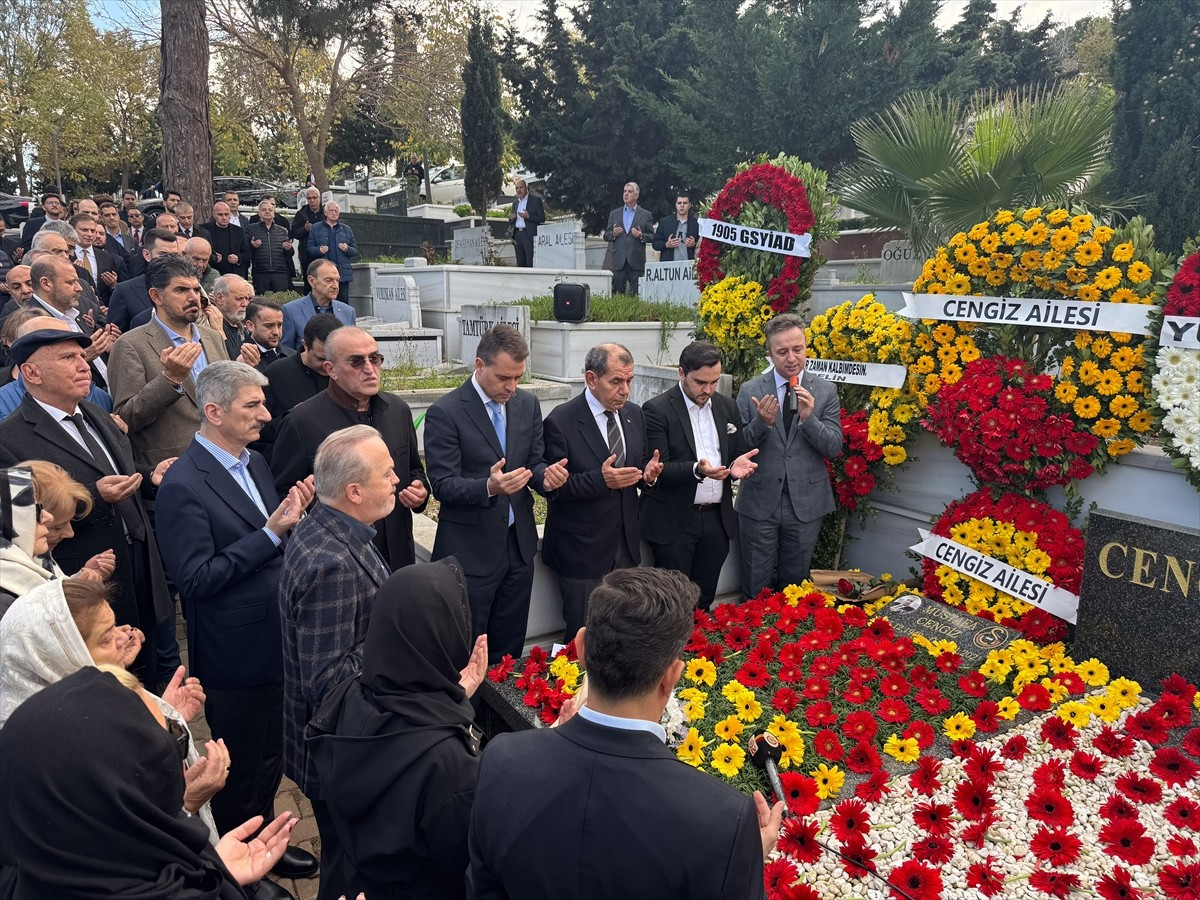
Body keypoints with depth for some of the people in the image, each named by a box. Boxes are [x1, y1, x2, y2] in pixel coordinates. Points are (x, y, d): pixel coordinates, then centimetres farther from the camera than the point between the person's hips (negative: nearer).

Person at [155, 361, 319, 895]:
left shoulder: (254, 462, 5)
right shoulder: (183, 486, -21)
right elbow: (196, 579, -23)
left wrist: (296, 514, -8)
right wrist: (271, 533, -28)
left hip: (275, 642, 8)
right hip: (234, 655, -7)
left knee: (271, 756, 24)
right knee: (241, 769, 13)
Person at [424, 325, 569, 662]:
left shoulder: (528, 403, 5)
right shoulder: (445, 413, -13)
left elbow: (533, 461, 10)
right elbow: (443, 485, -15)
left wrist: (545, 476, -15)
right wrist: (488, 487, -34)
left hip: (519, 544, 5)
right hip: (471, 550, -5)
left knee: (509, 653, 16)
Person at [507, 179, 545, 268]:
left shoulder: (535, 200, 1)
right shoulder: (515, 202, 19)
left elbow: (542, 218, -5)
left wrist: (528, 216, -19)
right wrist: (511, 218, 0)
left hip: (529, 235, -6)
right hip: (517, 234, 6)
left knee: (531, 263, -11)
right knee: (520, 263, 6)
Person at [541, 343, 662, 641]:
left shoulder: (634, 414, 5)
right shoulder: (561, 421, -15)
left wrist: (647, 474, -10)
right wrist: (600, 480, -29)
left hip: (626, 545, 5)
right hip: (582, 548, -5)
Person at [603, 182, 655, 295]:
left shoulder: (646, 215, 9)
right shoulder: (614, 214, 15)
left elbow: (652, 236, 6)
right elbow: (606, 236, 15)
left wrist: (641, 236, -13)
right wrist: (613, 234, -7)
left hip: (636, 261, -2)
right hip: (619, 261, 2)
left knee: (636, 294, -2)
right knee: (617, 293, 0)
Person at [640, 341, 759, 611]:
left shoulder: (727, 406, 8)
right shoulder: (657, 410, -10)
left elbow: (739, 452, 14)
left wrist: (738, 464, -10)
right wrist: (696, 469, -30)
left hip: (717, 518, 5)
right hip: (675, 521, -5)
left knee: (704, 601, 13)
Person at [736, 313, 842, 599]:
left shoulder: (825, 390, -1)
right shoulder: (750, 390, -2)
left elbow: (834, 447, -4)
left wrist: (809, 418, -20)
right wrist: (761, 422, -22)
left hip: (806, 503, 1)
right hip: (760, 502, -1)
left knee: (795, 584, 15)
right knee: (755, 589, 8)